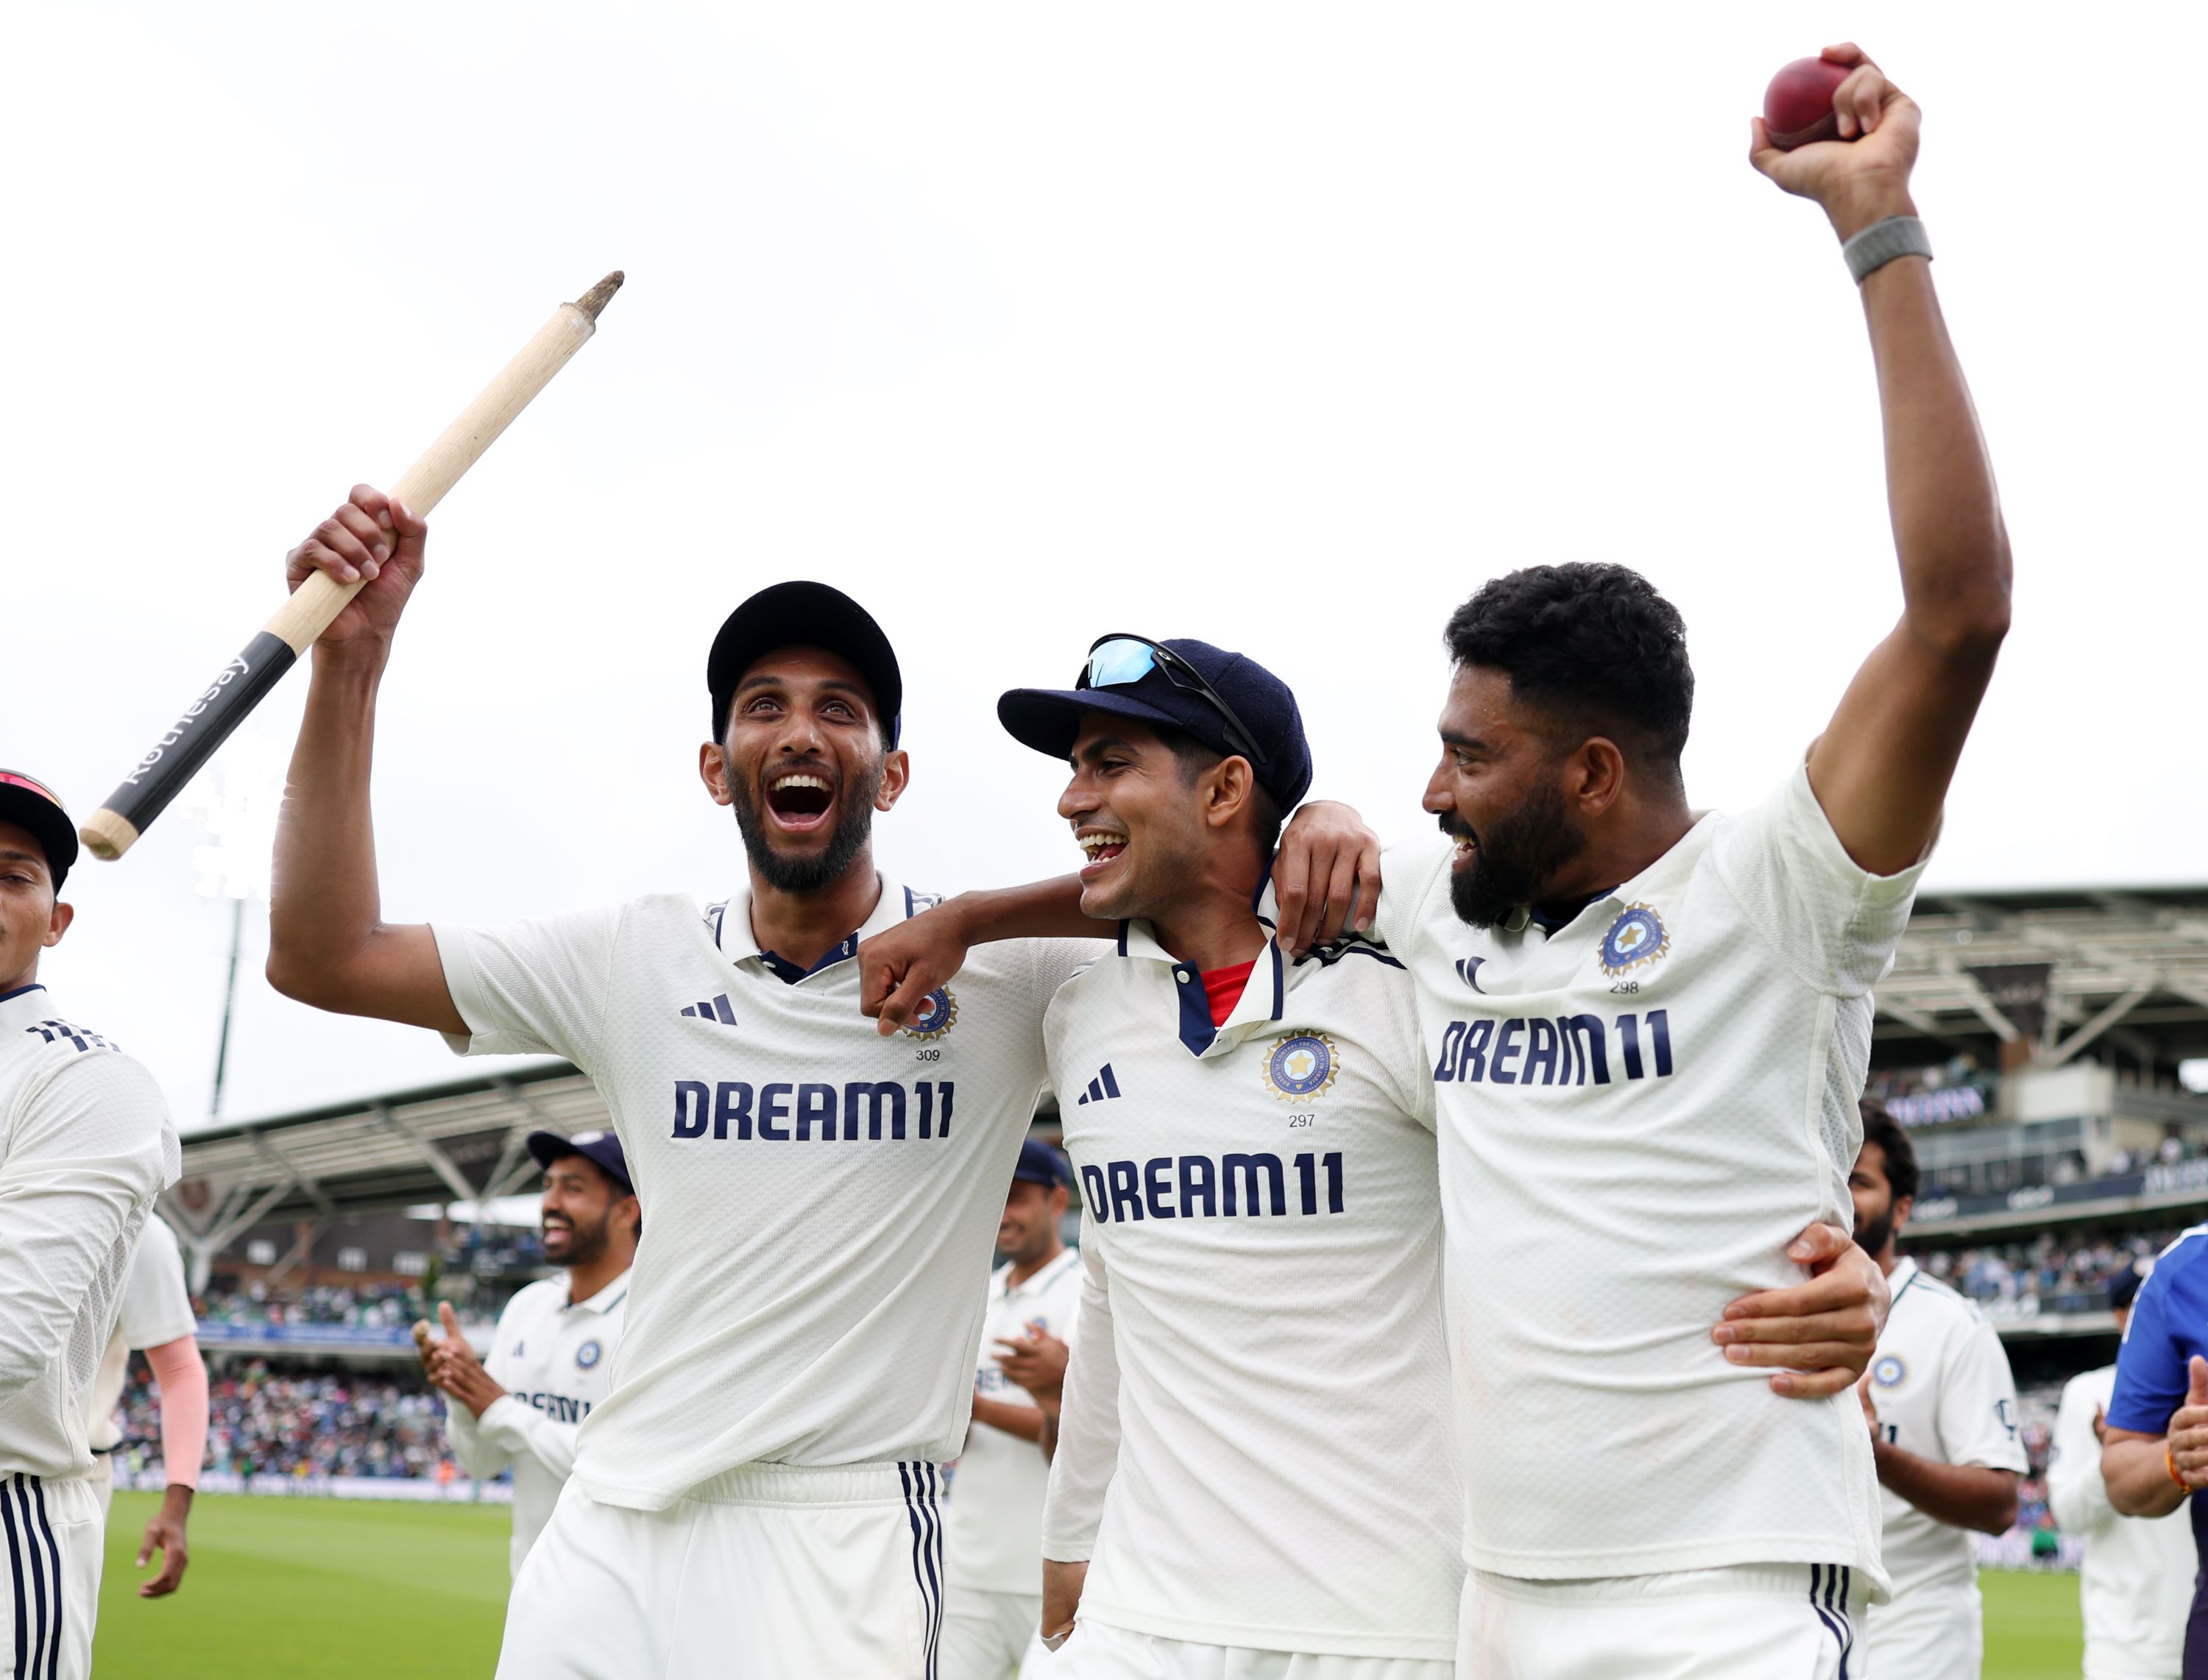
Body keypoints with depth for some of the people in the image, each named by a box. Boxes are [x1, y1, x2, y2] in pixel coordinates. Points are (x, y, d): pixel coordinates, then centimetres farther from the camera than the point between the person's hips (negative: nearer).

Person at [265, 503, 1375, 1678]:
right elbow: (325, 959, 4)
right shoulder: (636, 962, 7)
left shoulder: (1001, 973, 0)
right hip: (607, 1528, 3)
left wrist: (1317, 822, -23)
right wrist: (350, 658, -6)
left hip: (845, 1545, -3)